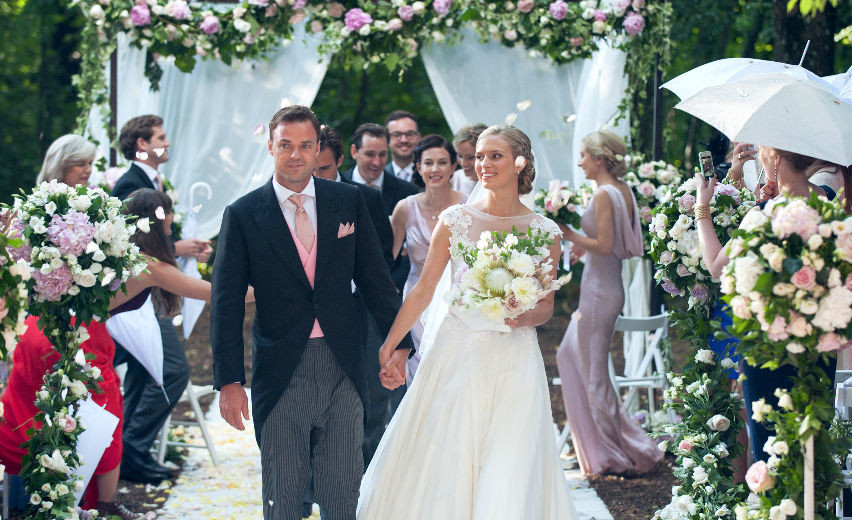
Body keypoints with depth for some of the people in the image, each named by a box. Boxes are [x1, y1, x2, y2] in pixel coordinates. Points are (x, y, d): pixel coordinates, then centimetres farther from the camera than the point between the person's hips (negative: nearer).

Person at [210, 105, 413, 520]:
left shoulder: (348, 201, 5)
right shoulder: (243, 215, -2)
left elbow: (375, 279, 10)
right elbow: (226, 305, -3)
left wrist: (399, 342, 4)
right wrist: (228, 381, -8)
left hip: (343, 369, 2)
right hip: (281, 373, -2)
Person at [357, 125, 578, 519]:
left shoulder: (544, 232, 1)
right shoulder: (454, 220, 2)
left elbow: (547, 306, 8)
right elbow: (422, 292, 5)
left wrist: (524, 317, -14)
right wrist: (388, 348, 3)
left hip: (514, 362, 0)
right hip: (456, 356, 1)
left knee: (509, 470, -2)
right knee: (440, 467, 2)